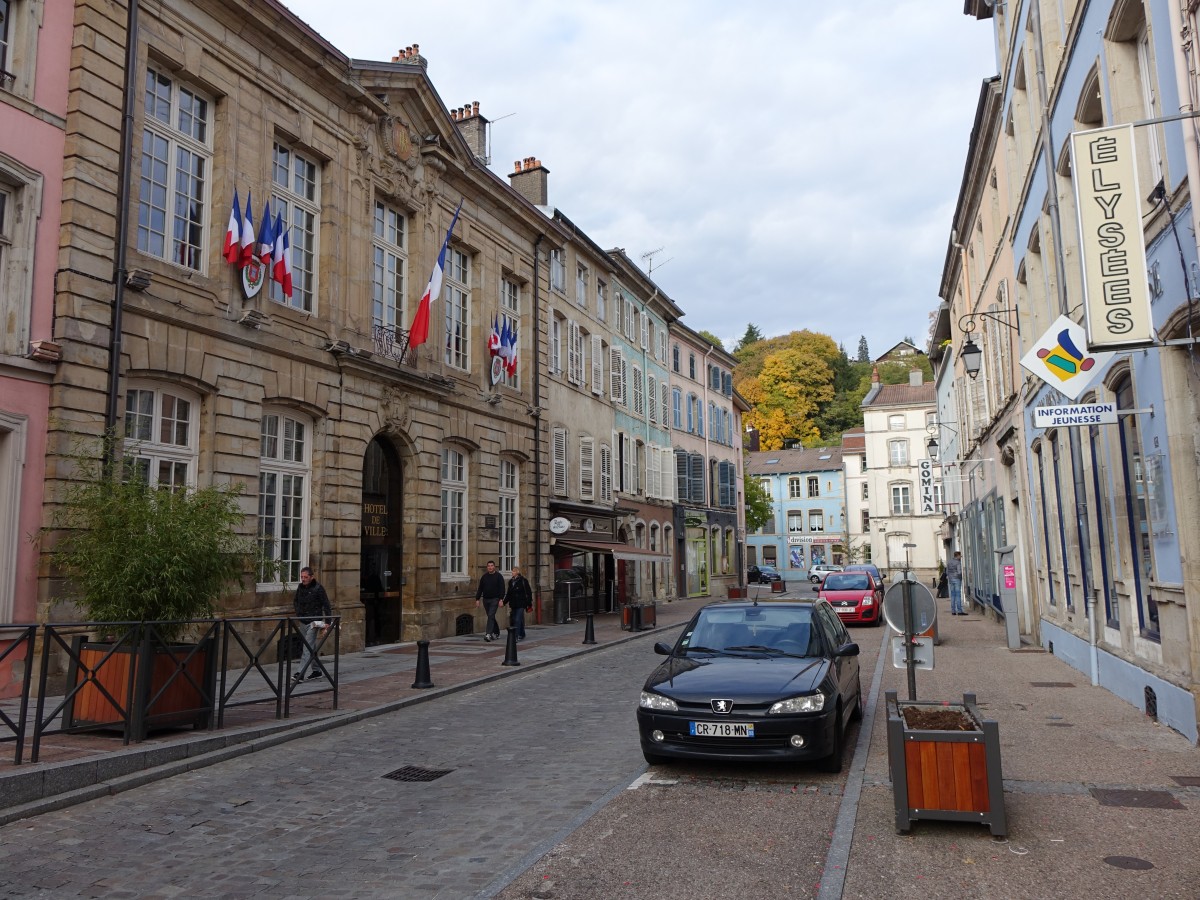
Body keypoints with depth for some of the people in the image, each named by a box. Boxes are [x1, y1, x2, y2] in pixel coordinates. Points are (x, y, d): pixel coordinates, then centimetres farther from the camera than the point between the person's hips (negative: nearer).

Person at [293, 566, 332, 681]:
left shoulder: (318, 588, -12)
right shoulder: (300, 587, 8)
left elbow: (326, 605, -11)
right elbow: (296, 601, 25)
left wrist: (327, 621, -15)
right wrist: (298, 612, 8)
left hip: (314, 622, -7)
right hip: (303, 621, 8)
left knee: (308, 647, -12)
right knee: (312, 647, 15)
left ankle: (300, 673, -18)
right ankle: (317, 670, 25)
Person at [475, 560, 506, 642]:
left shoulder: (498, 576, -3)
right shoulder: (484, 576, 9)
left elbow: (502, 589, -8)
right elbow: (480, 589, 11)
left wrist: (501, 600, -17)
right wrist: (477, 599, 5)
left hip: (494, 599, -5)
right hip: (486, 599, 5)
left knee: (491, 616, -14)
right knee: (491, 617, 12)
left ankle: (488, 634, -19)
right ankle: (496, 633, 25)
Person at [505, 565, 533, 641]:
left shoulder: (523, 580, -6)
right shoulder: (511, 581, 11)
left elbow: (529, 592, -5)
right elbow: (509, 594, 18)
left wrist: (529, 603, -8)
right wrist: (504, 602, 11)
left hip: (521, 604, -6)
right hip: (513, 604, 6)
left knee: (518, 620, -12)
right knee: (512, 620, 10)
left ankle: (516, 636, -14)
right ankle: (521, 635, 25)